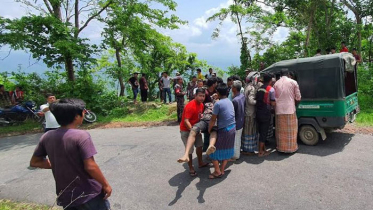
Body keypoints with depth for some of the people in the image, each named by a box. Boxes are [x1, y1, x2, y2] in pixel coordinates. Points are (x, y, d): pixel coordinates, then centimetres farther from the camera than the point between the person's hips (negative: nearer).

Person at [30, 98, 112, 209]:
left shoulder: (47, 136, -3)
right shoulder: (81, 135, -22)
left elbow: (34, 162, 8)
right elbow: (90, 166, -23)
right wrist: (105, 185, -11)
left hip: (65, 196, 6)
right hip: (89, 194, -6)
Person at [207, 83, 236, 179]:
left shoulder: (218, 104, -15)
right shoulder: (230, 102, 8)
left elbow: (213, 120, -12)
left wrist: (209, 130, 2)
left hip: (223, 130, -8)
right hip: (232, 128, 8)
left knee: (214, 150, 5)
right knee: (227, 150, 16)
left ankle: (217, 172, 12)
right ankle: (222, 170, 26)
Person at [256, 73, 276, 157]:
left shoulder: (259, 89, 8)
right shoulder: (271, 89, -10)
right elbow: (273, 103, -12)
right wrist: (272, 103, 9)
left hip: (258, 112, 6)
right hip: (266, 113, -6)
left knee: (261, 131, 16)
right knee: (264, 132, 2)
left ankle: (263, 149, 27)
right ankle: (261, 152, 7)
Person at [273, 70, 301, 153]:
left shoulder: (276, 83, 5)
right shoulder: (293, 82, 0)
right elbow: (298, 97, 1)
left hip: (279, 110, 2)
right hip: (290, 109, -2)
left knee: (281, 130, 10)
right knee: (291, 129, 8)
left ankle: (281, 148, 18)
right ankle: (291, 148, 15)